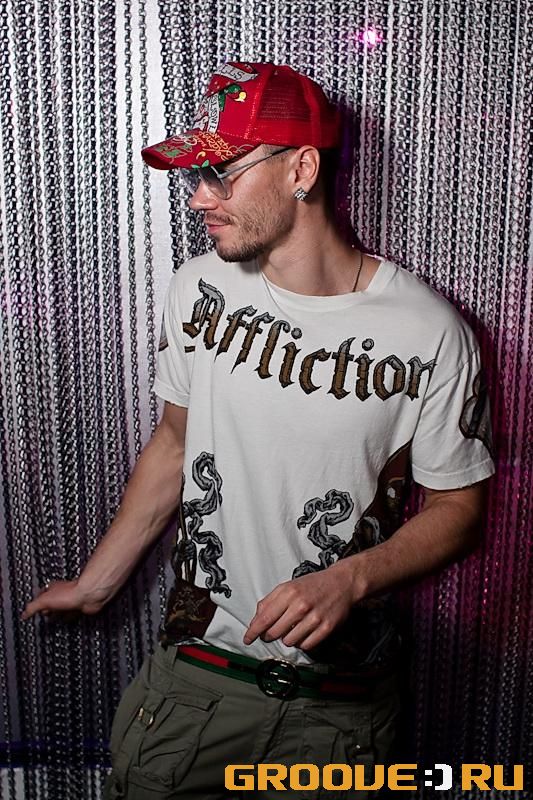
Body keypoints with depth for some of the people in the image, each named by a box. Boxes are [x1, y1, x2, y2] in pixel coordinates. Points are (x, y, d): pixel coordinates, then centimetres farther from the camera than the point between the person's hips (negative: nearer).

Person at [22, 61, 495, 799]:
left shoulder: (429, 333, -16)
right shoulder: (199, 288, -6)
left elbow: (456, 509, -6)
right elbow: (176, 443, 6)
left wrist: (348, 580, -22)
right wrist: (97, 583, 11)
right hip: (196, 664, 3)